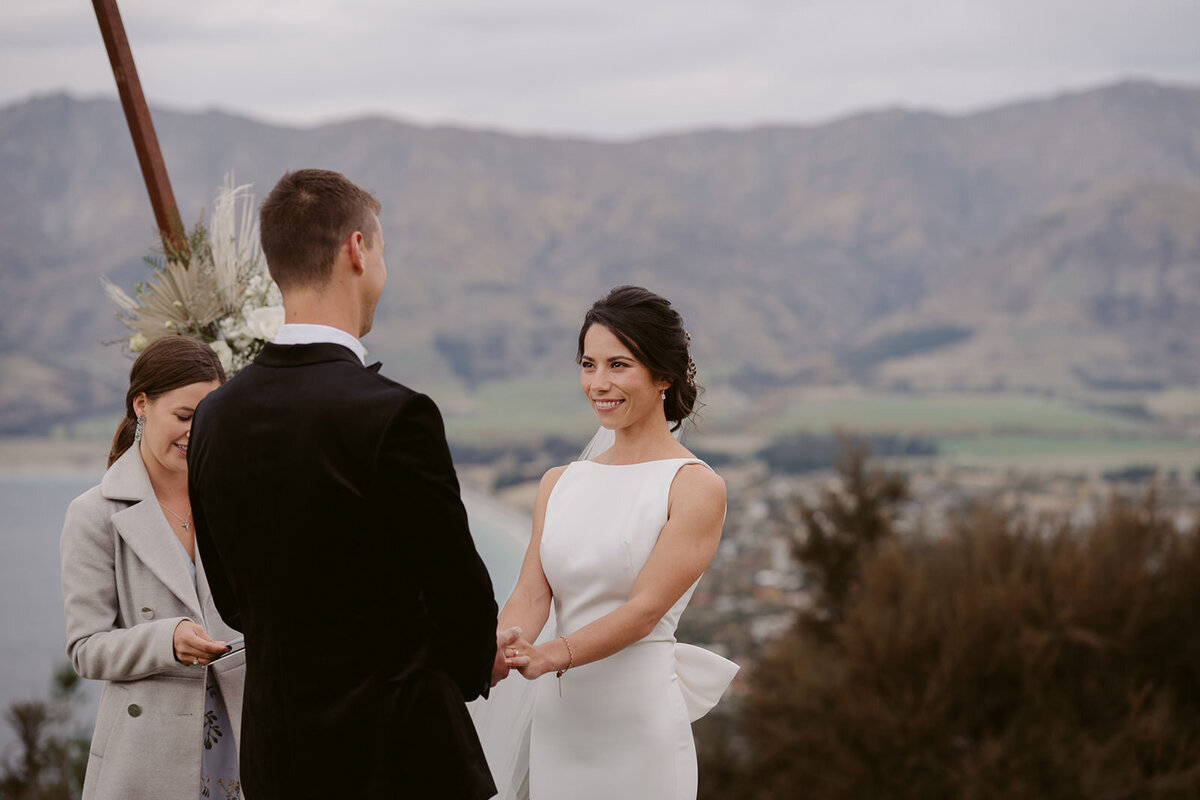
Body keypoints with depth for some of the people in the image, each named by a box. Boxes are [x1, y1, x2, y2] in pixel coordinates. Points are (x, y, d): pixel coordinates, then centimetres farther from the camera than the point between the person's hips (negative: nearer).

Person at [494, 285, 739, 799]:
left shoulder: (695, 487, -5)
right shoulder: (558, 484, 12)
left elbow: (645, 608, -14)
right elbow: (532, 594, 2)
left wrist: (551, 656, -27)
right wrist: (493, 655, -20)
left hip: (639, 718, -5)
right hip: (556, 714, 5)